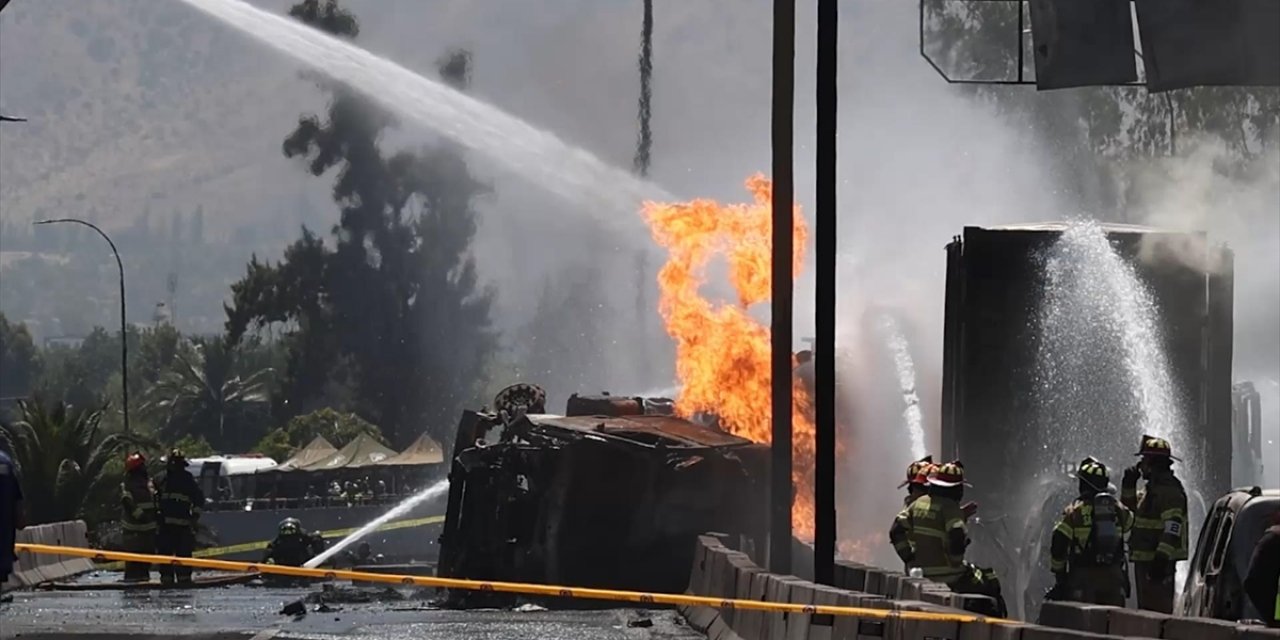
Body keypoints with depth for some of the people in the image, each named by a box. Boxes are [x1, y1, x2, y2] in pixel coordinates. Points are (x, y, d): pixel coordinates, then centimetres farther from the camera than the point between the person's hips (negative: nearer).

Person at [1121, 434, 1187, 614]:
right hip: (1145, 559, 11)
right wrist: (1129, 484, 19)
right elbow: (1131, 507, 35)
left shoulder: (1169, 490, -15)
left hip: (1158, 560, -11)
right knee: (1147, 608, 13)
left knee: (1157, 608, -15)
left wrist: (1162, 557, -30)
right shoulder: (1152, 488, 18)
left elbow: (1173, 527, -24)